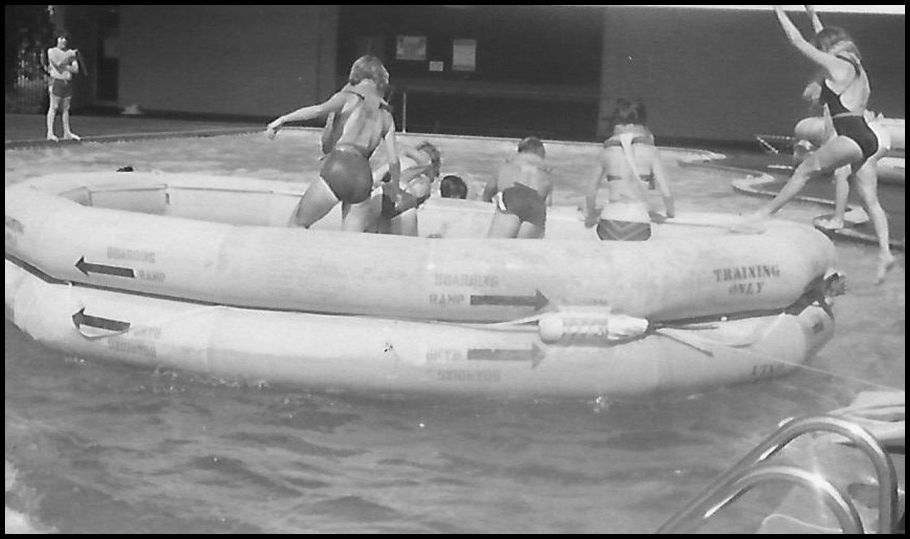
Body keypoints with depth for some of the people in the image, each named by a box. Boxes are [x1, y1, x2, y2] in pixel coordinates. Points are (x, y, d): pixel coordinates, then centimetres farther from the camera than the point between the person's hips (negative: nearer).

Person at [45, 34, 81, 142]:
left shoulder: (71, 52, 13)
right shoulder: (52, 51, 1)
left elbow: (76, 69, 3)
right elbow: (58, 64, -16)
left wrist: (64, 66, -11)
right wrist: (70, 56, -15)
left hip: (68, 83, 5)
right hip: (56, 81, -5)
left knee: (65, 108, 8)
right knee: (53, 107, -7)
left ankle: (67, 133, 11)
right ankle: (50, 133, -9)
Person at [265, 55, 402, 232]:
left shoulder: (348, 97, 10)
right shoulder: (386, 115, 20)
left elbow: (320, 109, -12)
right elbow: (394, 161, 15)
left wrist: (283, 119, -15)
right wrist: (394, 187, 32)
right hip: (363, 176, 4)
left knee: (297, 223, 10)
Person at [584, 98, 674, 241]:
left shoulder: (606, 151, 5)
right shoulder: (650, 151, 0)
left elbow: (591, 193, 8)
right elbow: (666, 192, -2)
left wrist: (590, 217, 26)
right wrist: (670, 212, 19)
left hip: (609, 228, 2)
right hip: (638, 227, -2)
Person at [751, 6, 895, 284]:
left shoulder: (836, 65, -4)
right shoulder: (857, 69, 21)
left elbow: (798, 42, 0)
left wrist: (780, 12, 9)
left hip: (851, 138, -9)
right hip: (868, 138, 9)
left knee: (804, 170, 5)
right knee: (870, 200, 4)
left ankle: (767, 211, 13)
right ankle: (884, 251, -3)